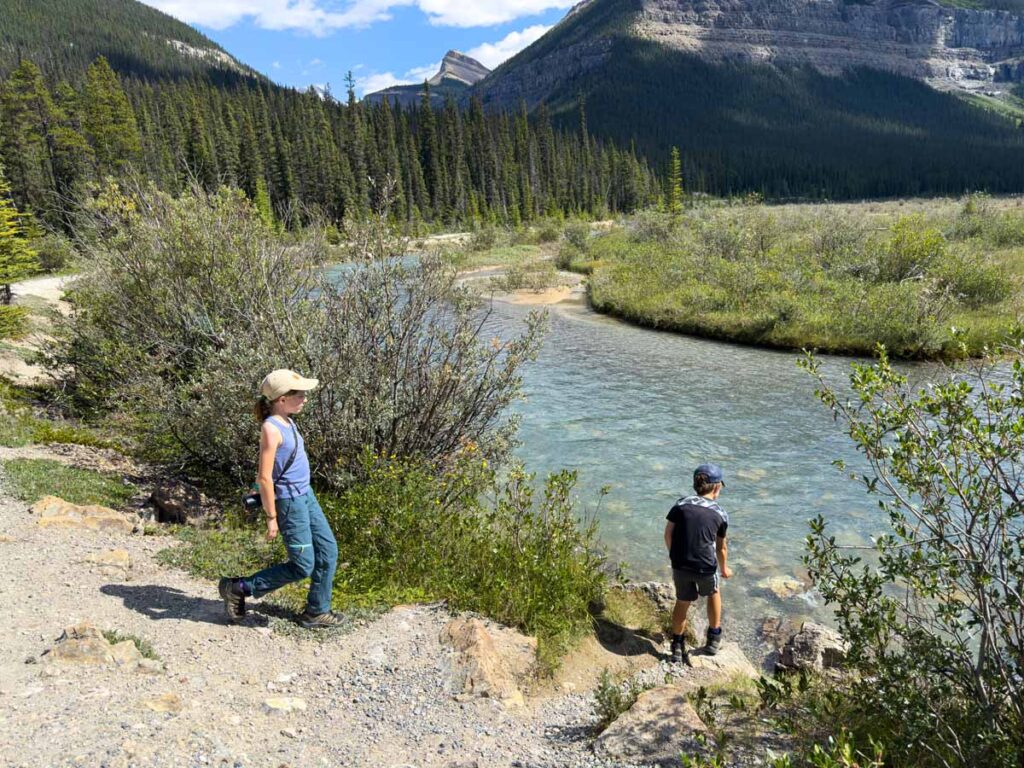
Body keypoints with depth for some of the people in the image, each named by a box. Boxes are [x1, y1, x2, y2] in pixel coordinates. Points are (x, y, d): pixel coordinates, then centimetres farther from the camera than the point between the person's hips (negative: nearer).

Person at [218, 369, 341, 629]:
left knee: (328, 551, 11)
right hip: (289, 502, -9)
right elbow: (264, 477, -21)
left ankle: (316, 612, 23)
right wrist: (272, 517, -18)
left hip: (306, 496, 9)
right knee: (303, 566, 0)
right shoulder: (271, 429, -21)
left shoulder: (287, 422, 6)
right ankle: (238, 588, 12)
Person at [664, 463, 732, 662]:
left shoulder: (681, 505, 3)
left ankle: (677, 646, 28)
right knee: (713, 594, 29)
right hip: (706, 567, -1)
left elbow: (668, 534, 2)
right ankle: (714, 638, 38)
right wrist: (724, 569, 28)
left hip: (680, 565, 1)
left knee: (682, 602, 21)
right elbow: (721, 547, 11)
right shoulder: (720, 514, 2)